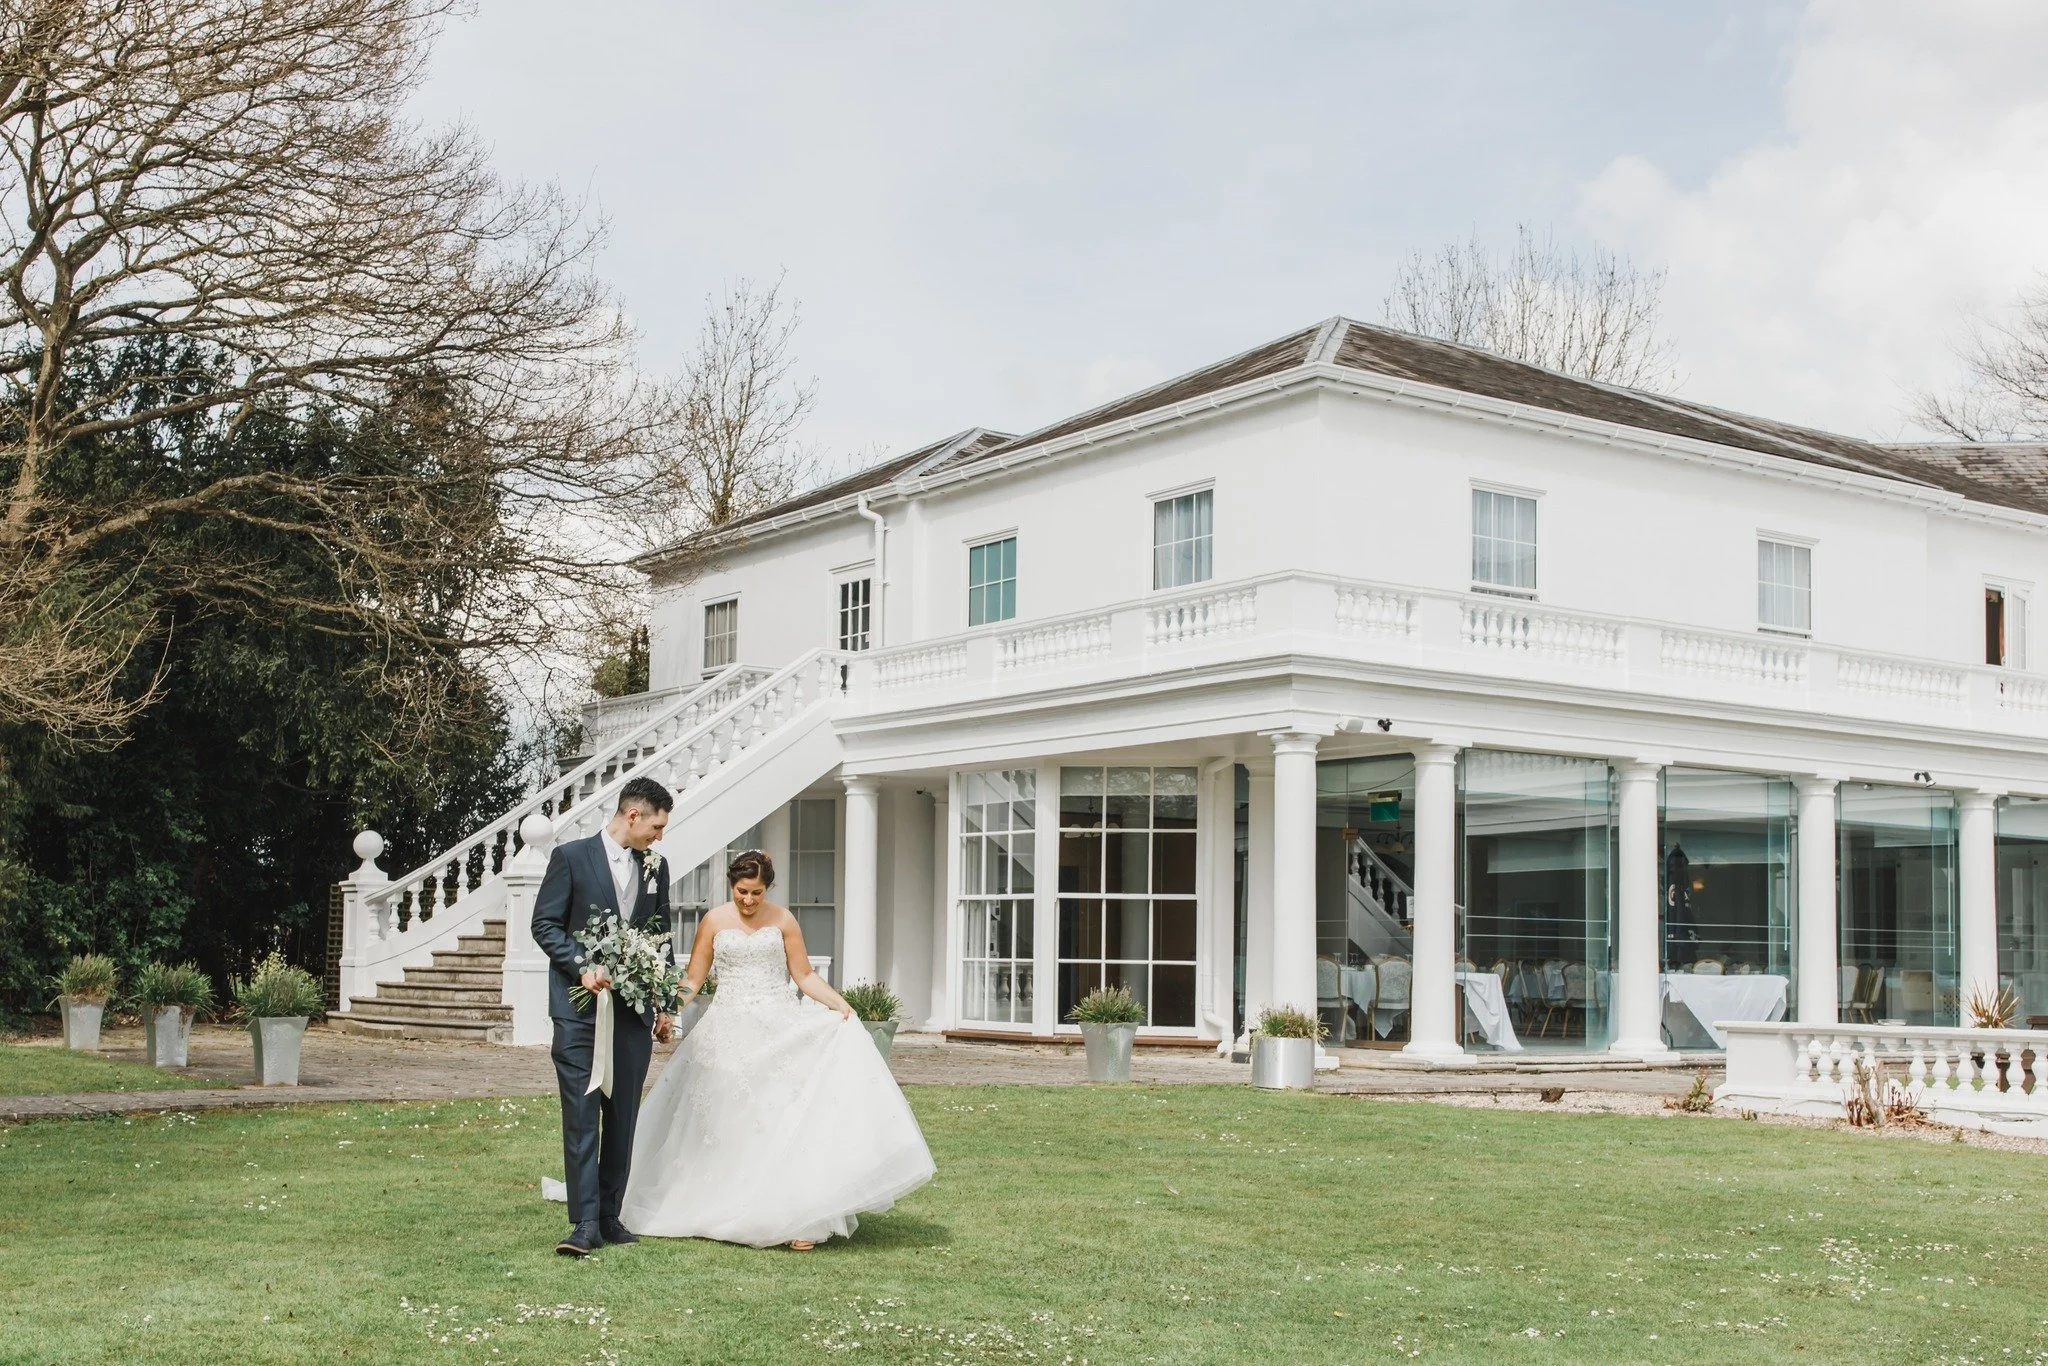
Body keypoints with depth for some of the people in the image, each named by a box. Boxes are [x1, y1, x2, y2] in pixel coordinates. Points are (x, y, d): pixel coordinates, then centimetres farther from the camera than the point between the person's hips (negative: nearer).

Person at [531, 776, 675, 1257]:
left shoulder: (656, 867, 12)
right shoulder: (571, 856, -2)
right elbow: (544, 923, -4)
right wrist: (583, 967, -17)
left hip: (634, 1010, 5)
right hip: (580, 1007, -5)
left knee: (623, 1117, 7)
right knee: (582, 1116, -8)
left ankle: (609, 1215, 16)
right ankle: (585, 1223, -7)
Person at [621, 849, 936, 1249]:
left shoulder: (783, 920, 3)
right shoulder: (714, 922, 3)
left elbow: (804, 975, 4)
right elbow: (693, 979, 6)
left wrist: (840, 1005, -8)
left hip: (779, 1031, 0)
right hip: (730, 1033, 1)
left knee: (787, 1117, -10)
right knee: (731, 1124, 2)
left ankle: (796, 1218, -12)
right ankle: (729, 1213, 11)